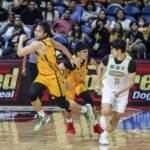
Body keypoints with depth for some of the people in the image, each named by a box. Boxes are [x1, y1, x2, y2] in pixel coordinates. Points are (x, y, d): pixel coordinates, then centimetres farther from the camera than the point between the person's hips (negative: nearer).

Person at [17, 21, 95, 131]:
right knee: (32, 94, -13)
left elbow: (20, 53, -29)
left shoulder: (38, 44, -27)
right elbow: (62, 47, 13)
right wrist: (71, 59, 24)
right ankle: (43, 117, 6)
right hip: (43, 76, 8)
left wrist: (21, 39, -12)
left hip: (53, 77, -8)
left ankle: (85, 109, 27)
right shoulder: (49, 41, -1)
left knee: (62, 103, 5)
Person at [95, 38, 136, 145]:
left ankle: (104, 136, 24)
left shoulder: (130, 62, -20)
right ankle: (104, 117, 11)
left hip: (122, 93, 0)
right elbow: (100, 68, 9)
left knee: (116, 118, 4)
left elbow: (131, 82, -15)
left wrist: (120, 91, -28)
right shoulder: (108, 58, -14)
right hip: (108, 89, 0)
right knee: (106, 111, -25)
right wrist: (98, 84, 7)